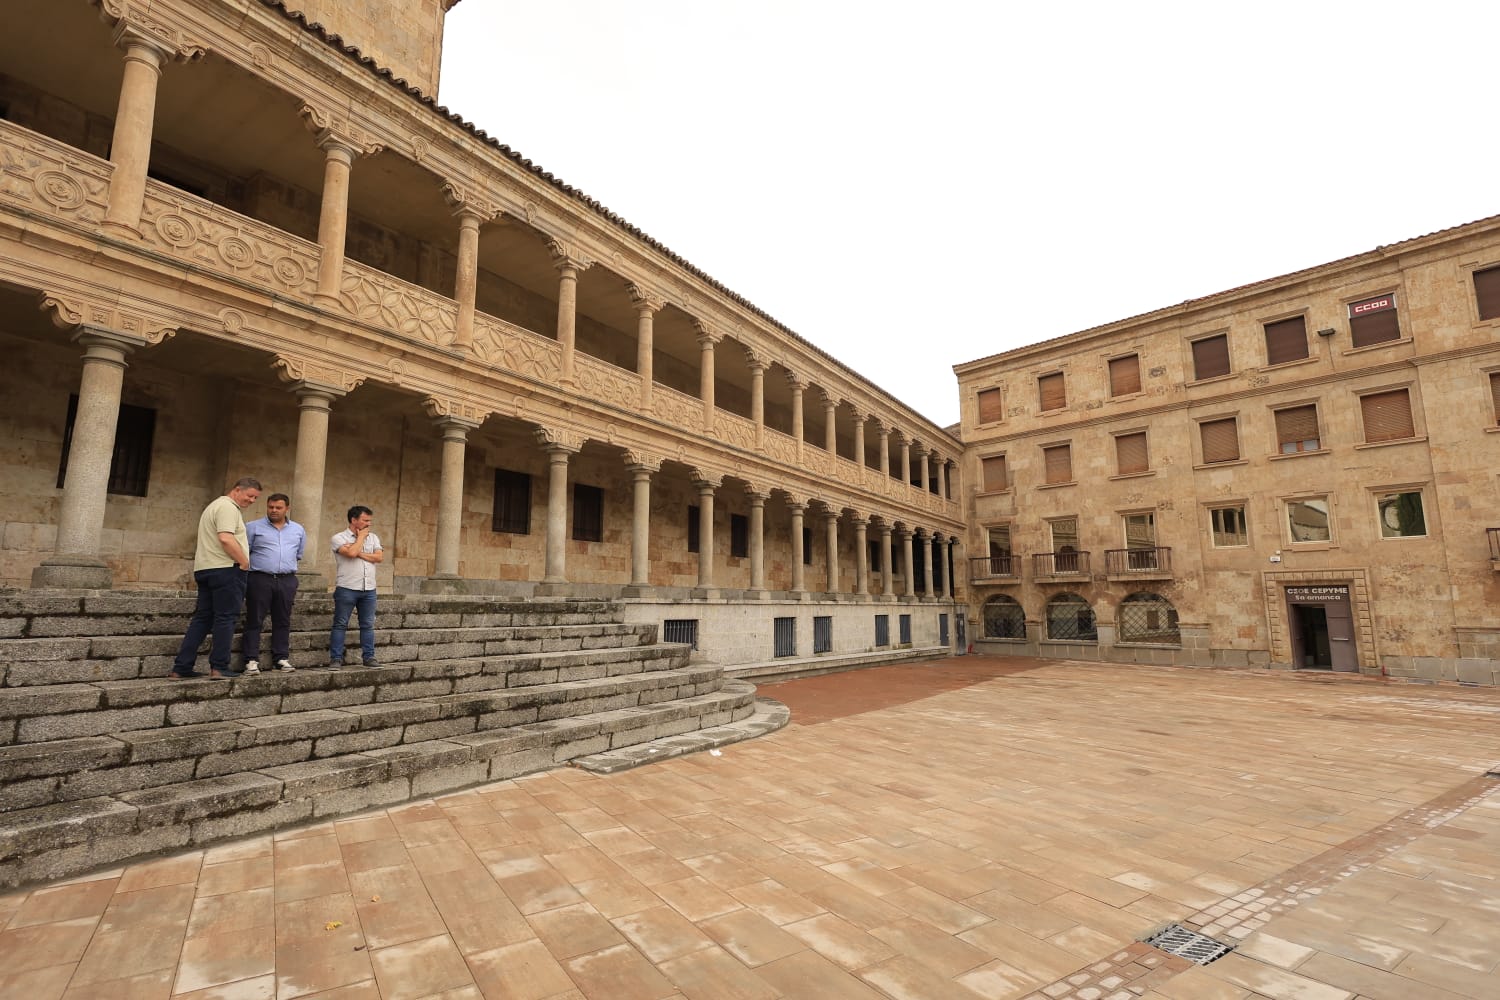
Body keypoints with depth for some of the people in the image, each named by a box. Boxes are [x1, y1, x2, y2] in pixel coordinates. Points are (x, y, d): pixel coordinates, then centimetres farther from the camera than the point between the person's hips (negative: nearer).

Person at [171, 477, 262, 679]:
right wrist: (244, 562, -14)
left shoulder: (215, 505, 24)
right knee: (225, 618, -5)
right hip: (225, 568, -10)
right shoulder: (228, 507, -10)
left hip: (205, 569, 10)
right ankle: (219, 667, -4)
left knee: (202, 618, 10)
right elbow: (226, 538, -22)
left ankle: (181, 667, 10)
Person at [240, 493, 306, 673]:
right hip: (259, 579, -3)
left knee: (283, 621, 7)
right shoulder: (253, 527, 2)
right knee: (254, 620, -1)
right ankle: (251, 660, 2)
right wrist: (256, 565, 4)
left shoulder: (298, 530, 13)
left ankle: (281, 658, 12)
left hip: (287, 581, 3)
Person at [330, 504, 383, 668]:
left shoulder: (373, 537, 12)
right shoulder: (339, 538, -2)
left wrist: (358, 553, -10)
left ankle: (369, 657, 14)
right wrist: (361, 537, -5)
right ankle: (336, 658, 9)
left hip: (369, 589, 4)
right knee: (340, 624, 2)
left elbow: (379, 557, -2)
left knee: (368, 625, 8)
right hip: (346, 588, -4)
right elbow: (351, 553, -19)